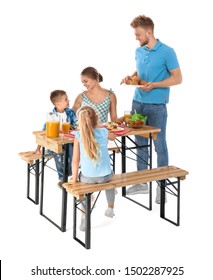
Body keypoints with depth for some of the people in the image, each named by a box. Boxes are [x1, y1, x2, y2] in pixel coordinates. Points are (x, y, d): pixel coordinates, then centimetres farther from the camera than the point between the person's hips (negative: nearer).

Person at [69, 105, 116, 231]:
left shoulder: (78, 136, -12)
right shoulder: (103, 132, -8)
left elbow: (75, 160, -11)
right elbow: (113, 137, 17)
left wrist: (74, 178, 1)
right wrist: (99, 127, 26)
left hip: (87, 177, -1)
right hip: (104, 176, 1)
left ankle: (85, 216, 25)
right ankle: (110, 208, 51)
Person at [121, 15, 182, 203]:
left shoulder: (167, 52, -10)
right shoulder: (139, 51, 10)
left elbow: (177, 78, -11)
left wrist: (154, 85, -20)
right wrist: (131, 77, 4)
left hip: (156, 106, -6)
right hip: (138, 103, 6)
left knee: (159, 145, 2)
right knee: (141, 143, 11)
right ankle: (142, 183, 23)